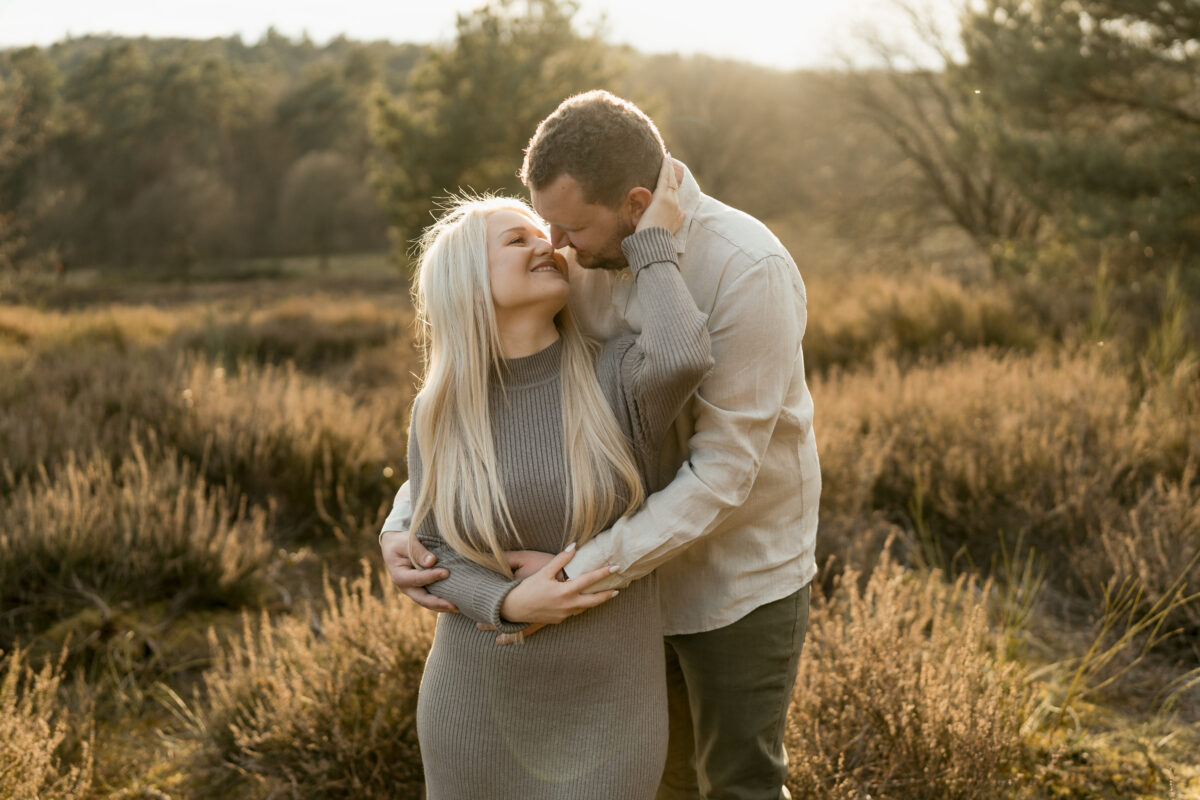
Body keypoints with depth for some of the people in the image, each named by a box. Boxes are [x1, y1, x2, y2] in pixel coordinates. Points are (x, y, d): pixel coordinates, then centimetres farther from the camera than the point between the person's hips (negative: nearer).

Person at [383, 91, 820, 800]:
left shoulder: (750, 273, -29)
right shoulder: (580, 259, -9)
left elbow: (725, 469, -29)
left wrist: (582, 574, -34)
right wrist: (404, 526, -21)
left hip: (740, 574, -6)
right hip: (641, 558, 6)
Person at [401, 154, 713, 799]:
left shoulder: (619, 376, -12)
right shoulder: (441, 412, -7)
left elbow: (684, 358, -35)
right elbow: (433, 555, -1)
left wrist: (652, 246, -19)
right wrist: (508, 605, -21)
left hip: (605, 708, -1)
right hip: (481, 707, 2)